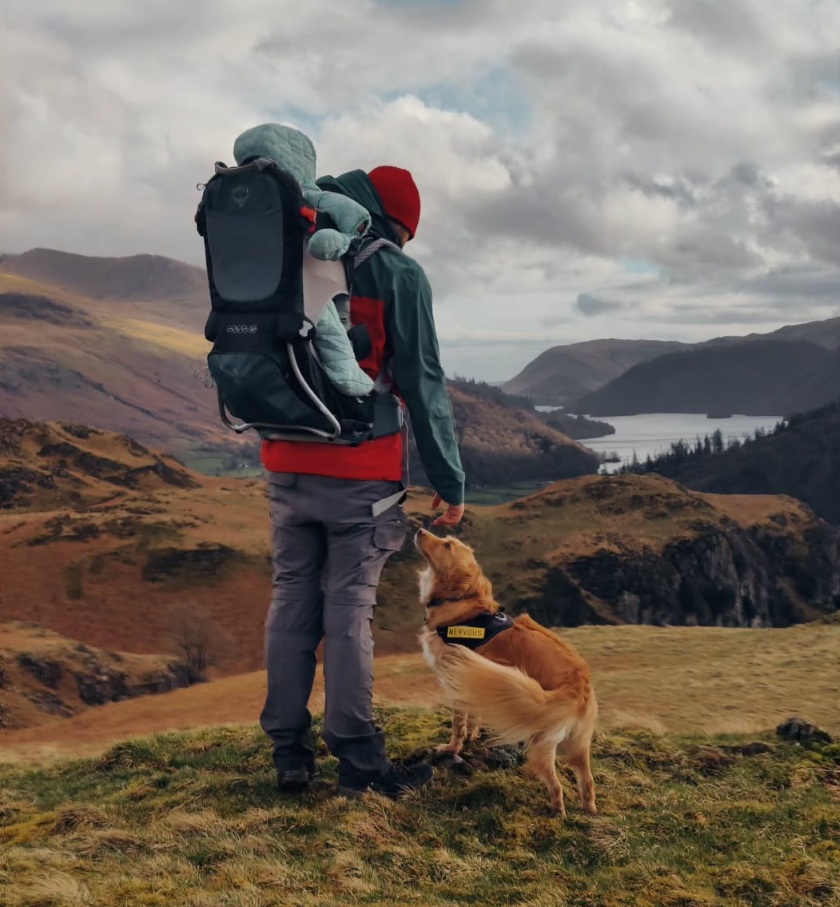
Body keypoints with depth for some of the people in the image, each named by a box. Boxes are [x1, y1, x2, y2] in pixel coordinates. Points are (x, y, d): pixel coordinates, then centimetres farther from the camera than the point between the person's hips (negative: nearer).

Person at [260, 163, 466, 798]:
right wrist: (450, 480, -3)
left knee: (292, 600, 10)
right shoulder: (396, 273, -5)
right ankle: (359, 762, 6)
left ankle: (290, 753, 15)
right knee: (350, 612, -1)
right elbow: (423, 384, -7)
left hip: (287, 468, 5)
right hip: (360, 473, -5)